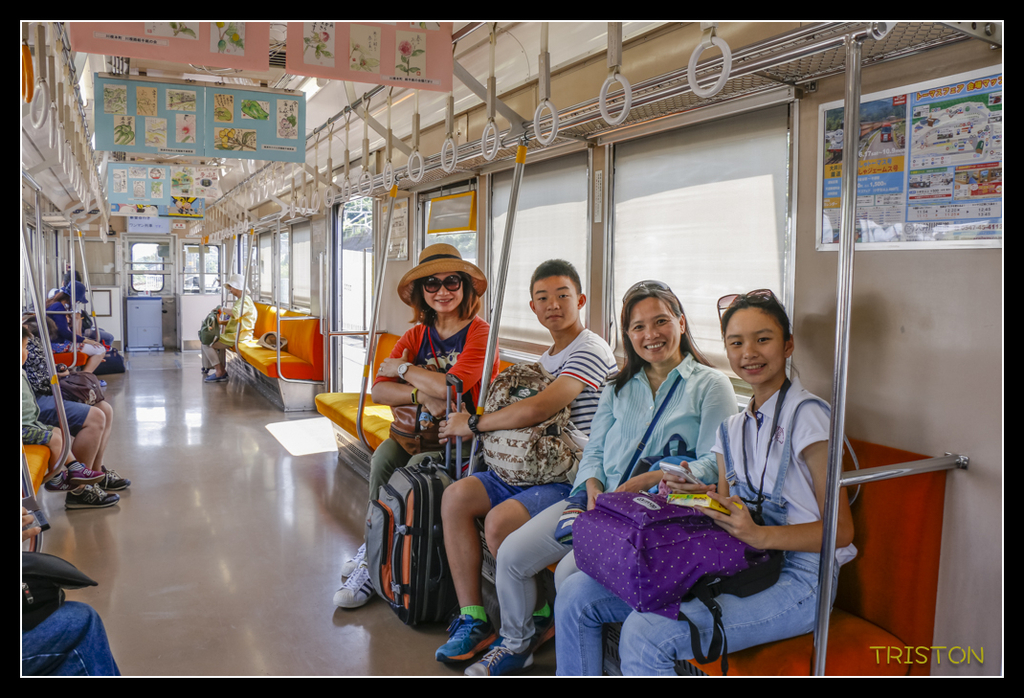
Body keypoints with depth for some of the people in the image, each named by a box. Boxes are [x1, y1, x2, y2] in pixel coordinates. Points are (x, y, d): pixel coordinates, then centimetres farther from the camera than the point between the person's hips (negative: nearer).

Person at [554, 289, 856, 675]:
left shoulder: (807, 415, -9)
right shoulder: (732, 427, 14)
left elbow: (840, 531, -11)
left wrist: (760, 535, -26)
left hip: (795, 583, -7)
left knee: (645, 634, -30)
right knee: (576, 594, -4)